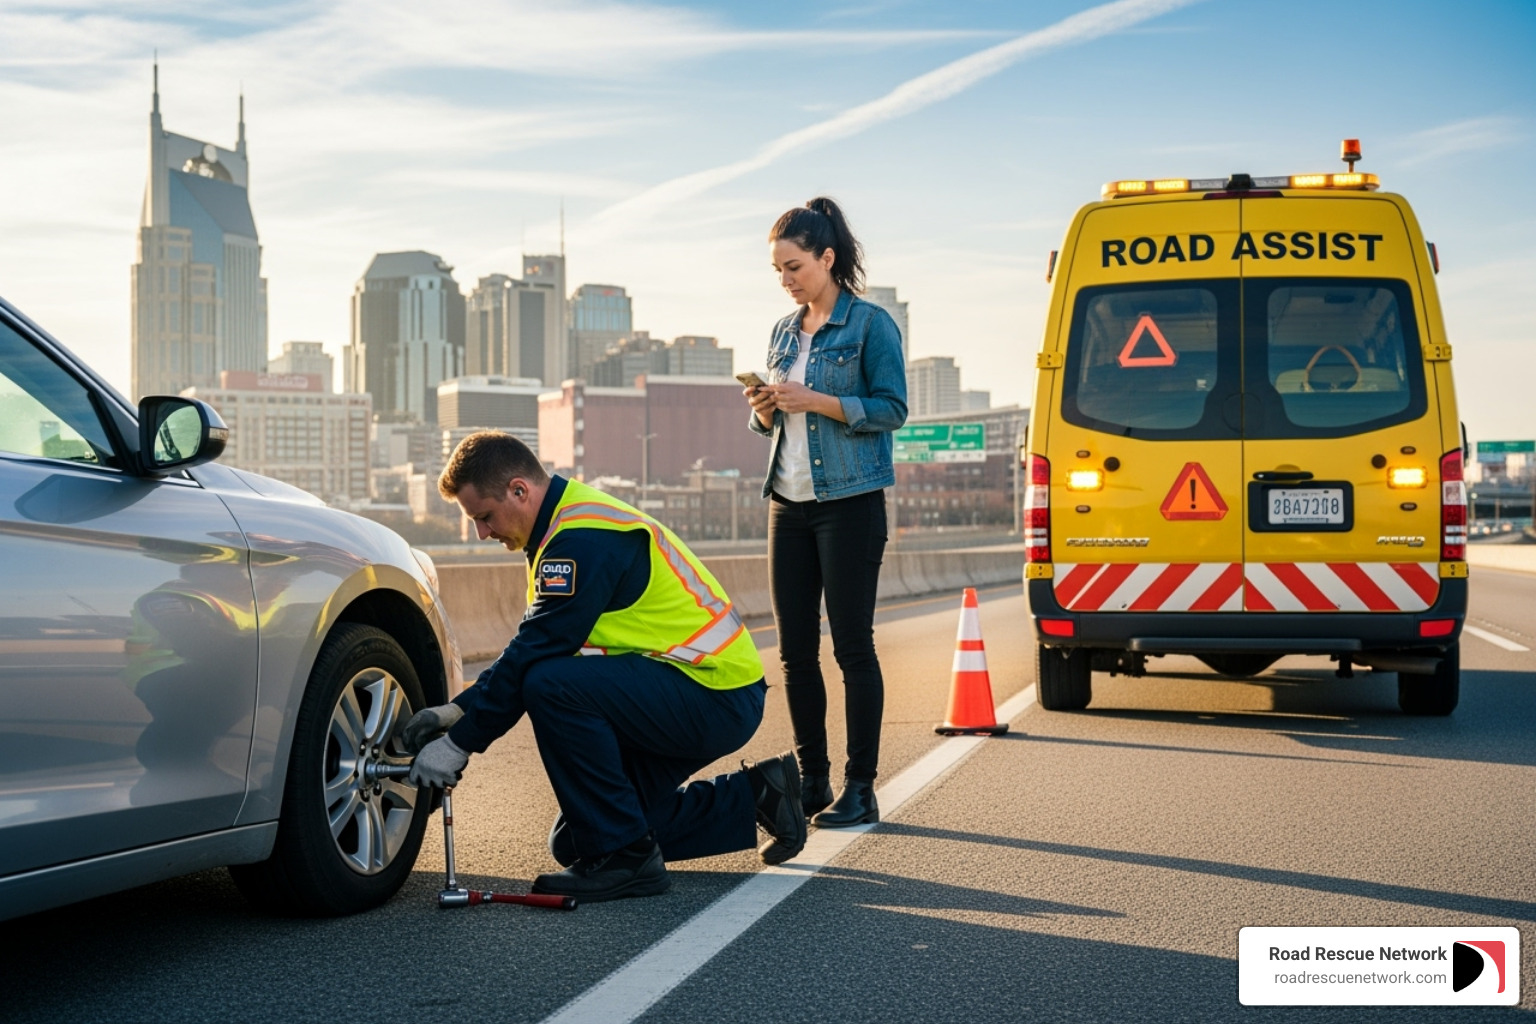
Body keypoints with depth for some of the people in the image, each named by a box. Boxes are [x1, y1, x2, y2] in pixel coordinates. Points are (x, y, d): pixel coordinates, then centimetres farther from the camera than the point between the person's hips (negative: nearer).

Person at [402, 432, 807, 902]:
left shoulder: (583, 539, -21)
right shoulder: (569, 523, 11)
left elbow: (533, 657, -23)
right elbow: (530, 647, 13)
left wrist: (459, 743, -16)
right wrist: (457, 711, 4)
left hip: (717, 694, -10)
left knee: (552, 685, -28)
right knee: (573, 841, 9)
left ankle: (625, 857, -16)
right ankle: (751, 797, 19)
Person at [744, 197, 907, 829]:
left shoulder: (870, 324, -5)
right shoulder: (784, 332, 15)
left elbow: (891, 410, -11)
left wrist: (815, 401, -18)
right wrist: (764, 410, -2)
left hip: (849, 501, -6)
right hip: (789, 503, 7)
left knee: (852, 646, -4)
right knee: (795, 649, 7)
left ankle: (860, 789, 3)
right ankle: (811, 779, 17)